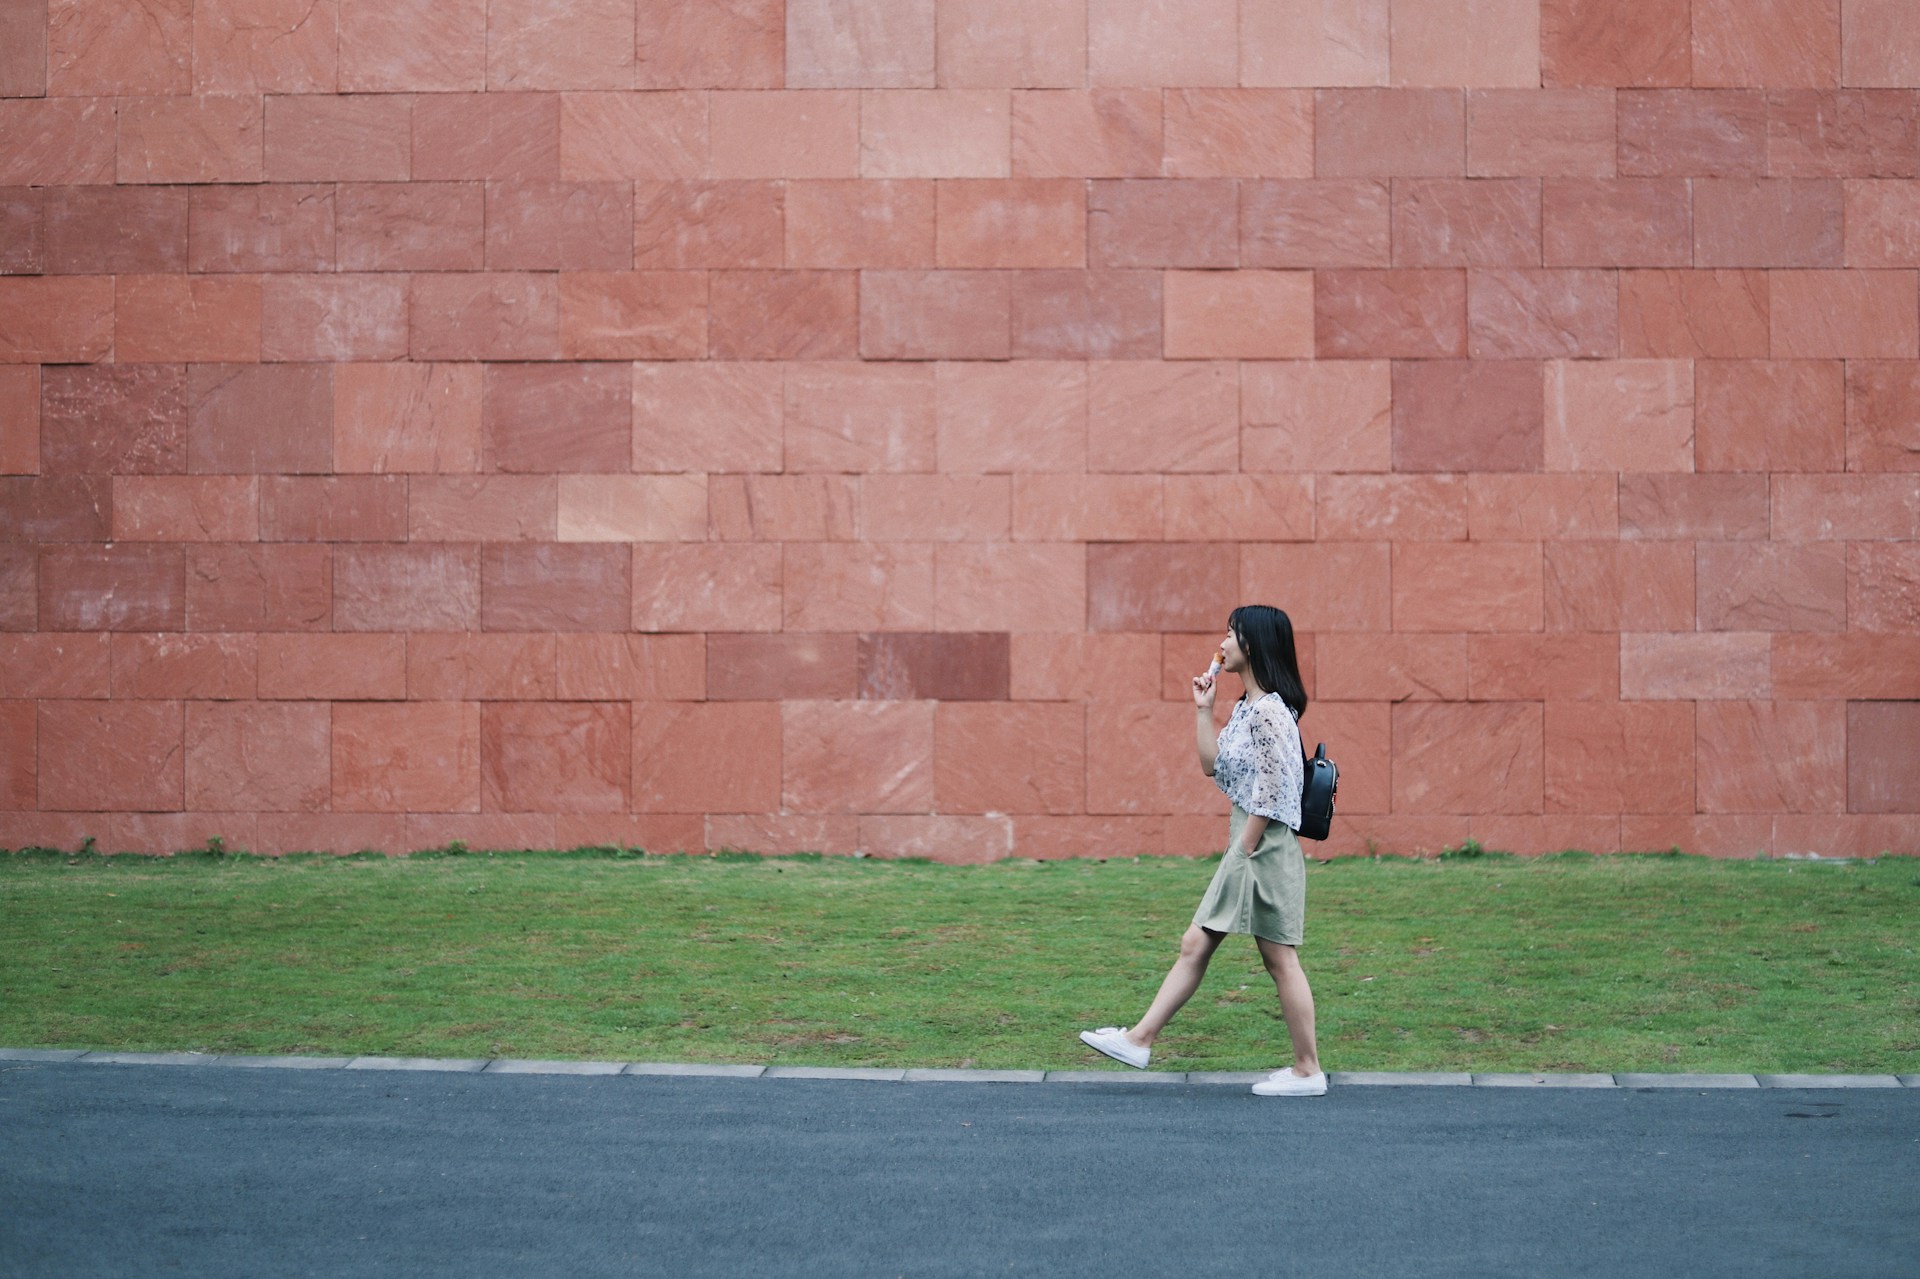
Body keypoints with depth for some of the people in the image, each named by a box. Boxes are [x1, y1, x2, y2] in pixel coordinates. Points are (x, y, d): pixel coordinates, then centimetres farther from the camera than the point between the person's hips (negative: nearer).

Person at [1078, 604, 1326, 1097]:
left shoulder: (1270, 712, -17)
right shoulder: (1245, 708, 13)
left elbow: (1271, 793, -20)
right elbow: (1213, 765, 18)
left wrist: (1244, 851, -16)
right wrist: (1203, 709, 16)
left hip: (1265, 848, -10)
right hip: (1244, 846, 10)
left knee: (1280, 959, -2)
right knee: (1195, 945, 10)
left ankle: (1307, 1071, 6)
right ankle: (1139, 1040, 14)